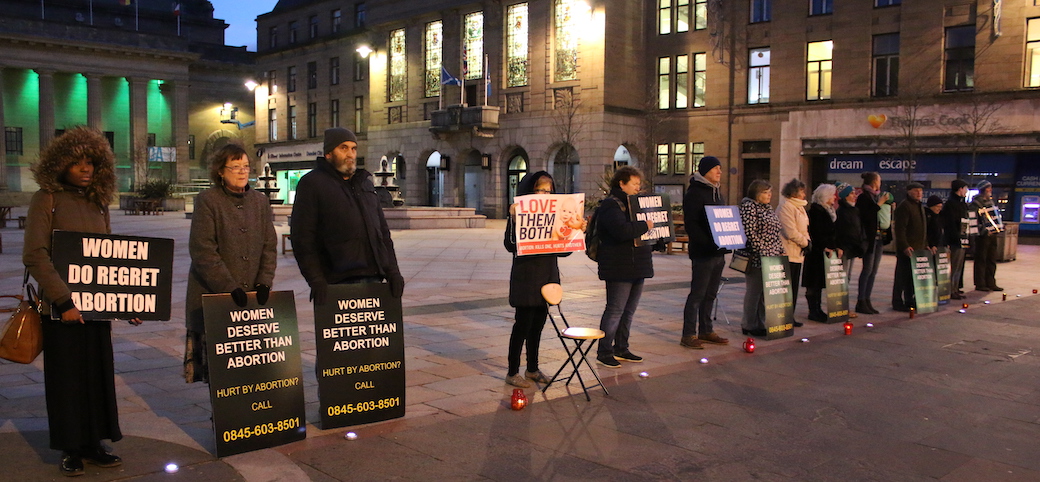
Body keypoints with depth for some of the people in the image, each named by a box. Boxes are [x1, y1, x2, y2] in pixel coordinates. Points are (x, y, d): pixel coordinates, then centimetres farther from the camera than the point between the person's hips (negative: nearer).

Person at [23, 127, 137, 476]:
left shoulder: (98, 202, 11)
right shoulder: (47, 199, -6)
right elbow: (35, 256, -14)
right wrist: (63, 300, -20)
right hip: (62, 307, -5)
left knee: (98, 374, 9)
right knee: (66, 378, 5)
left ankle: (93, 444, 21)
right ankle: (71, 450, 17)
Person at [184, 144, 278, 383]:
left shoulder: (260, 201, 11)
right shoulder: (207, 200, -4)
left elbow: (269, 246, 10)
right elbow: (202, 251, -10)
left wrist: (264, 282, -4)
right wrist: (230, 287, -16)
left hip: (252, 295, 4)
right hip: (214, 296, -4)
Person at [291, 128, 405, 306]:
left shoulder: (365, 182, 21)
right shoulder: (312, 183, 1)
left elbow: (382, 230, 21)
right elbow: (302, 236, -6)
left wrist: (392, 271, 10)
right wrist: (316, 279, -15)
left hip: (374, 278, 6)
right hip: (338, 282, -6)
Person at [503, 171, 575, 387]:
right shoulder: (520, 212, -9)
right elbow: (510, 244, -18)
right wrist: (514, 219, -29)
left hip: (547, 276, 6)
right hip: (526, 277, -6)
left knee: (538, 324, 14)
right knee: (523, 324, -1)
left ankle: (532, 369, 26)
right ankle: (512, 372, 10)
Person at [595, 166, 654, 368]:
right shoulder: (611, 205, -13)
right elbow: (622, 230, -29)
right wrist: (645, 225, -19)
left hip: (637, 267, 10)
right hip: (619, 268, -10)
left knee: (629, 310, 14)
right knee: (615, 310, -5)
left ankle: (621, 349, 25)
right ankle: (603, 352, 3)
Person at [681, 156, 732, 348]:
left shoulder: (716, 192, 18)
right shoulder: (694, 193, -10)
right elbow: (691, 224, -17)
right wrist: (708, 242, -25)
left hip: (718, 252, 9)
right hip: (702, 253, -9)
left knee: (710, 293, 13)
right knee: (698, 293, -6)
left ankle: (706, 331, 22)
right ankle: (688, 335, -1)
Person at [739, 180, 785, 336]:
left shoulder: (768, 209, 19)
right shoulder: (749, 206, -9)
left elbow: (776, 234, 23)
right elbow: (749, 232, -17)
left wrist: (781, 251, 15)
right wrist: (761, 252, -19)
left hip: (772, 257, 8)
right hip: (757, 259, -8)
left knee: (764, 291, 9)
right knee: (754, 291, -2)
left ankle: (760, 324, 16)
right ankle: (749, 326, 6)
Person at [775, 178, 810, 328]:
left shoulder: (799, 207, 19)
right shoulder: (785, 206, -13)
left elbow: (804, 229, 24)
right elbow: (790, 232, -20)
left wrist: (807, 240, 5)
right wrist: (805, 242, -8)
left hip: (798, 253, 10)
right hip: (788, 253, -10)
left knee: (794, 287, 12)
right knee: (787, 288, -7)